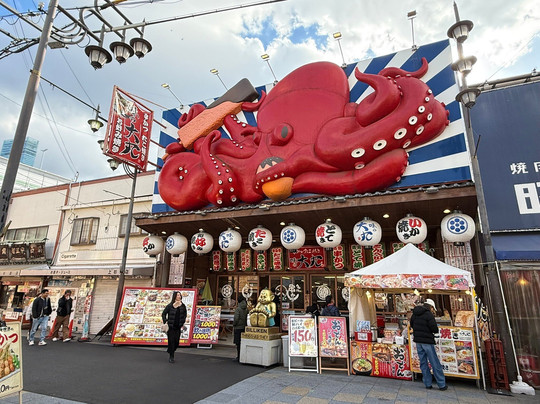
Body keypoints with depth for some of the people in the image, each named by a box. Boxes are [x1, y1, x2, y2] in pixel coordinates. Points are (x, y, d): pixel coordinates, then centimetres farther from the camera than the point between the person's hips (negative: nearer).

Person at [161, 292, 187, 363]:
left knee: (177, 342, 6)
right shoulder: (170, 306, -10)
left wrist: (183, 322, 9)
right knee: (171, 341, -1)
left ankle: (170, 351, 34)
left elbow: (185, 314, 15)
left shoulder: (182, 306, 0)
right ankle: (171, 357, 13)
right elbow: (163, 314, -1)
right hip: (171, 327, -3)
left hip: (178, 327, 3)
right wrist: (165, 322, -9)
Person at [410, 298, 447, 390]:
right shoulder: (429, 314, -13)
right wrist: (436, 330, 3)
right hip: (427, 341, -6)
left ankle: (428, 384, 16)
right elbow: (435, 329, -18)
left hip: (418, 341, 6)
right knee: (435, 363, 4)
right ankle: (442, 384, 11)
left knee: (423, 362, 11)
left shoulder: (414, 314, 9)